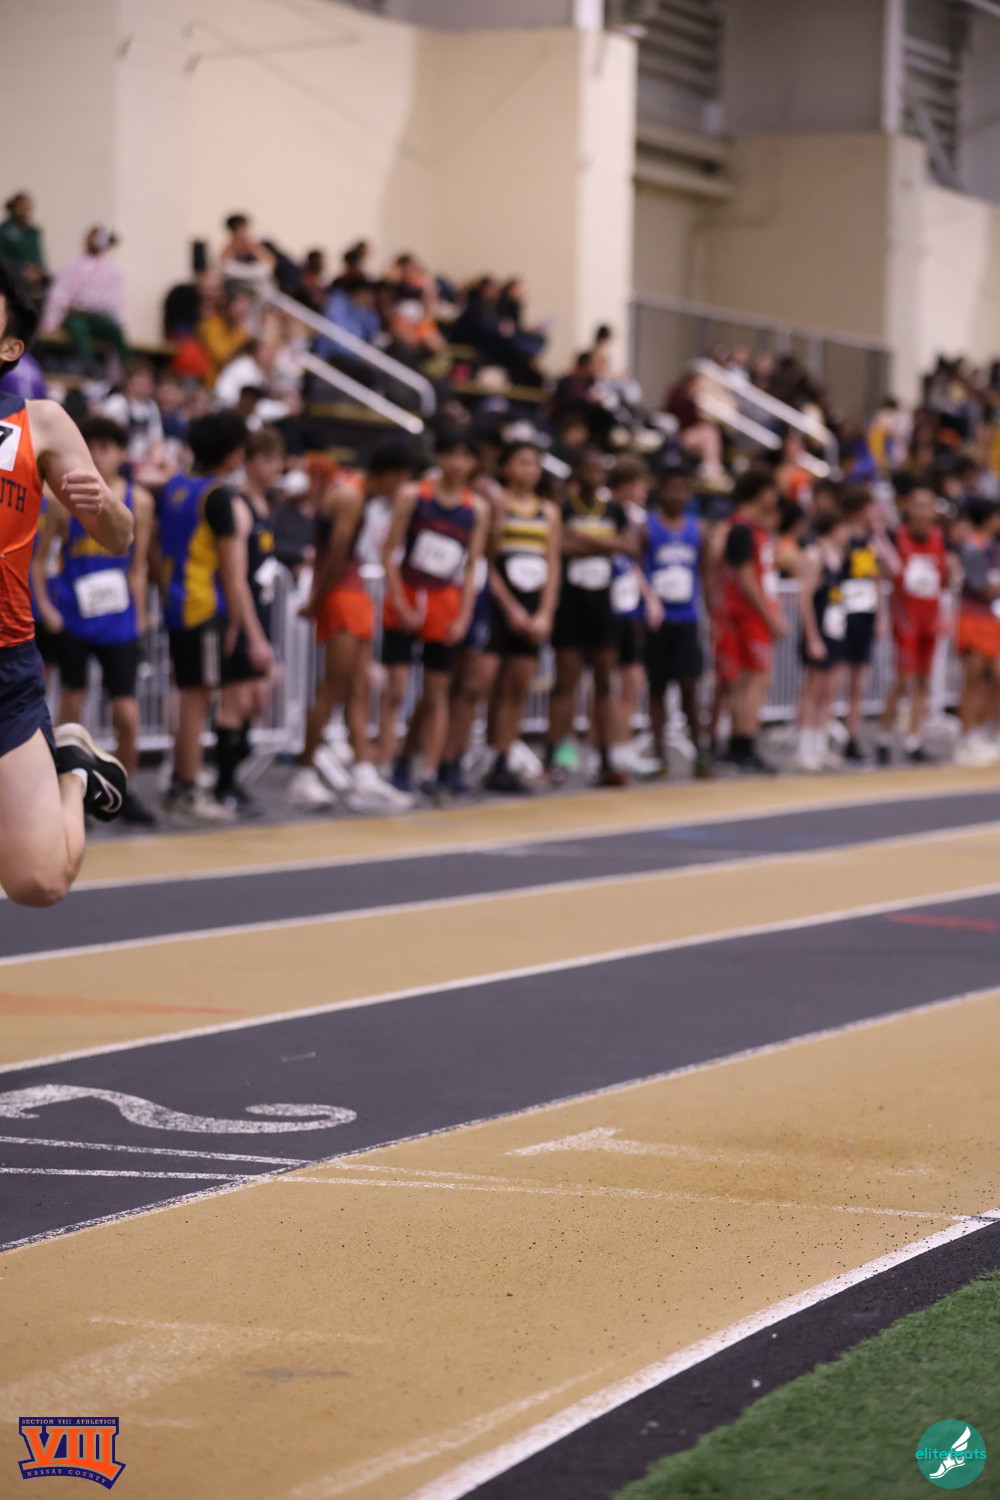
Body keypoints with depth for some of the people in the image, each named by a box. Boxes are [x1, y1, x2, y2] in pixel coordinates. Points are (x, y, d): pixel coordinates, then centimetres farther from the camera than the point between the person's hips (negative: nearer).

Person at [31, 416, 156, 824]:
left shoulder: (138, 501, 2)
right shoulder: (64, 500, -3)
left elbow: (138, 566, 7)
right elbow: (38, 559, 3)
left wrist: (138, 618, 6)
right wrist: (45, 607, -8)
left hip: (118, 622, 1)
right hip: (72, 620, -1)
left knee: (126, 714, -3)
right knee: (72, 704, 1)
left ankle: (125, 789, 16)